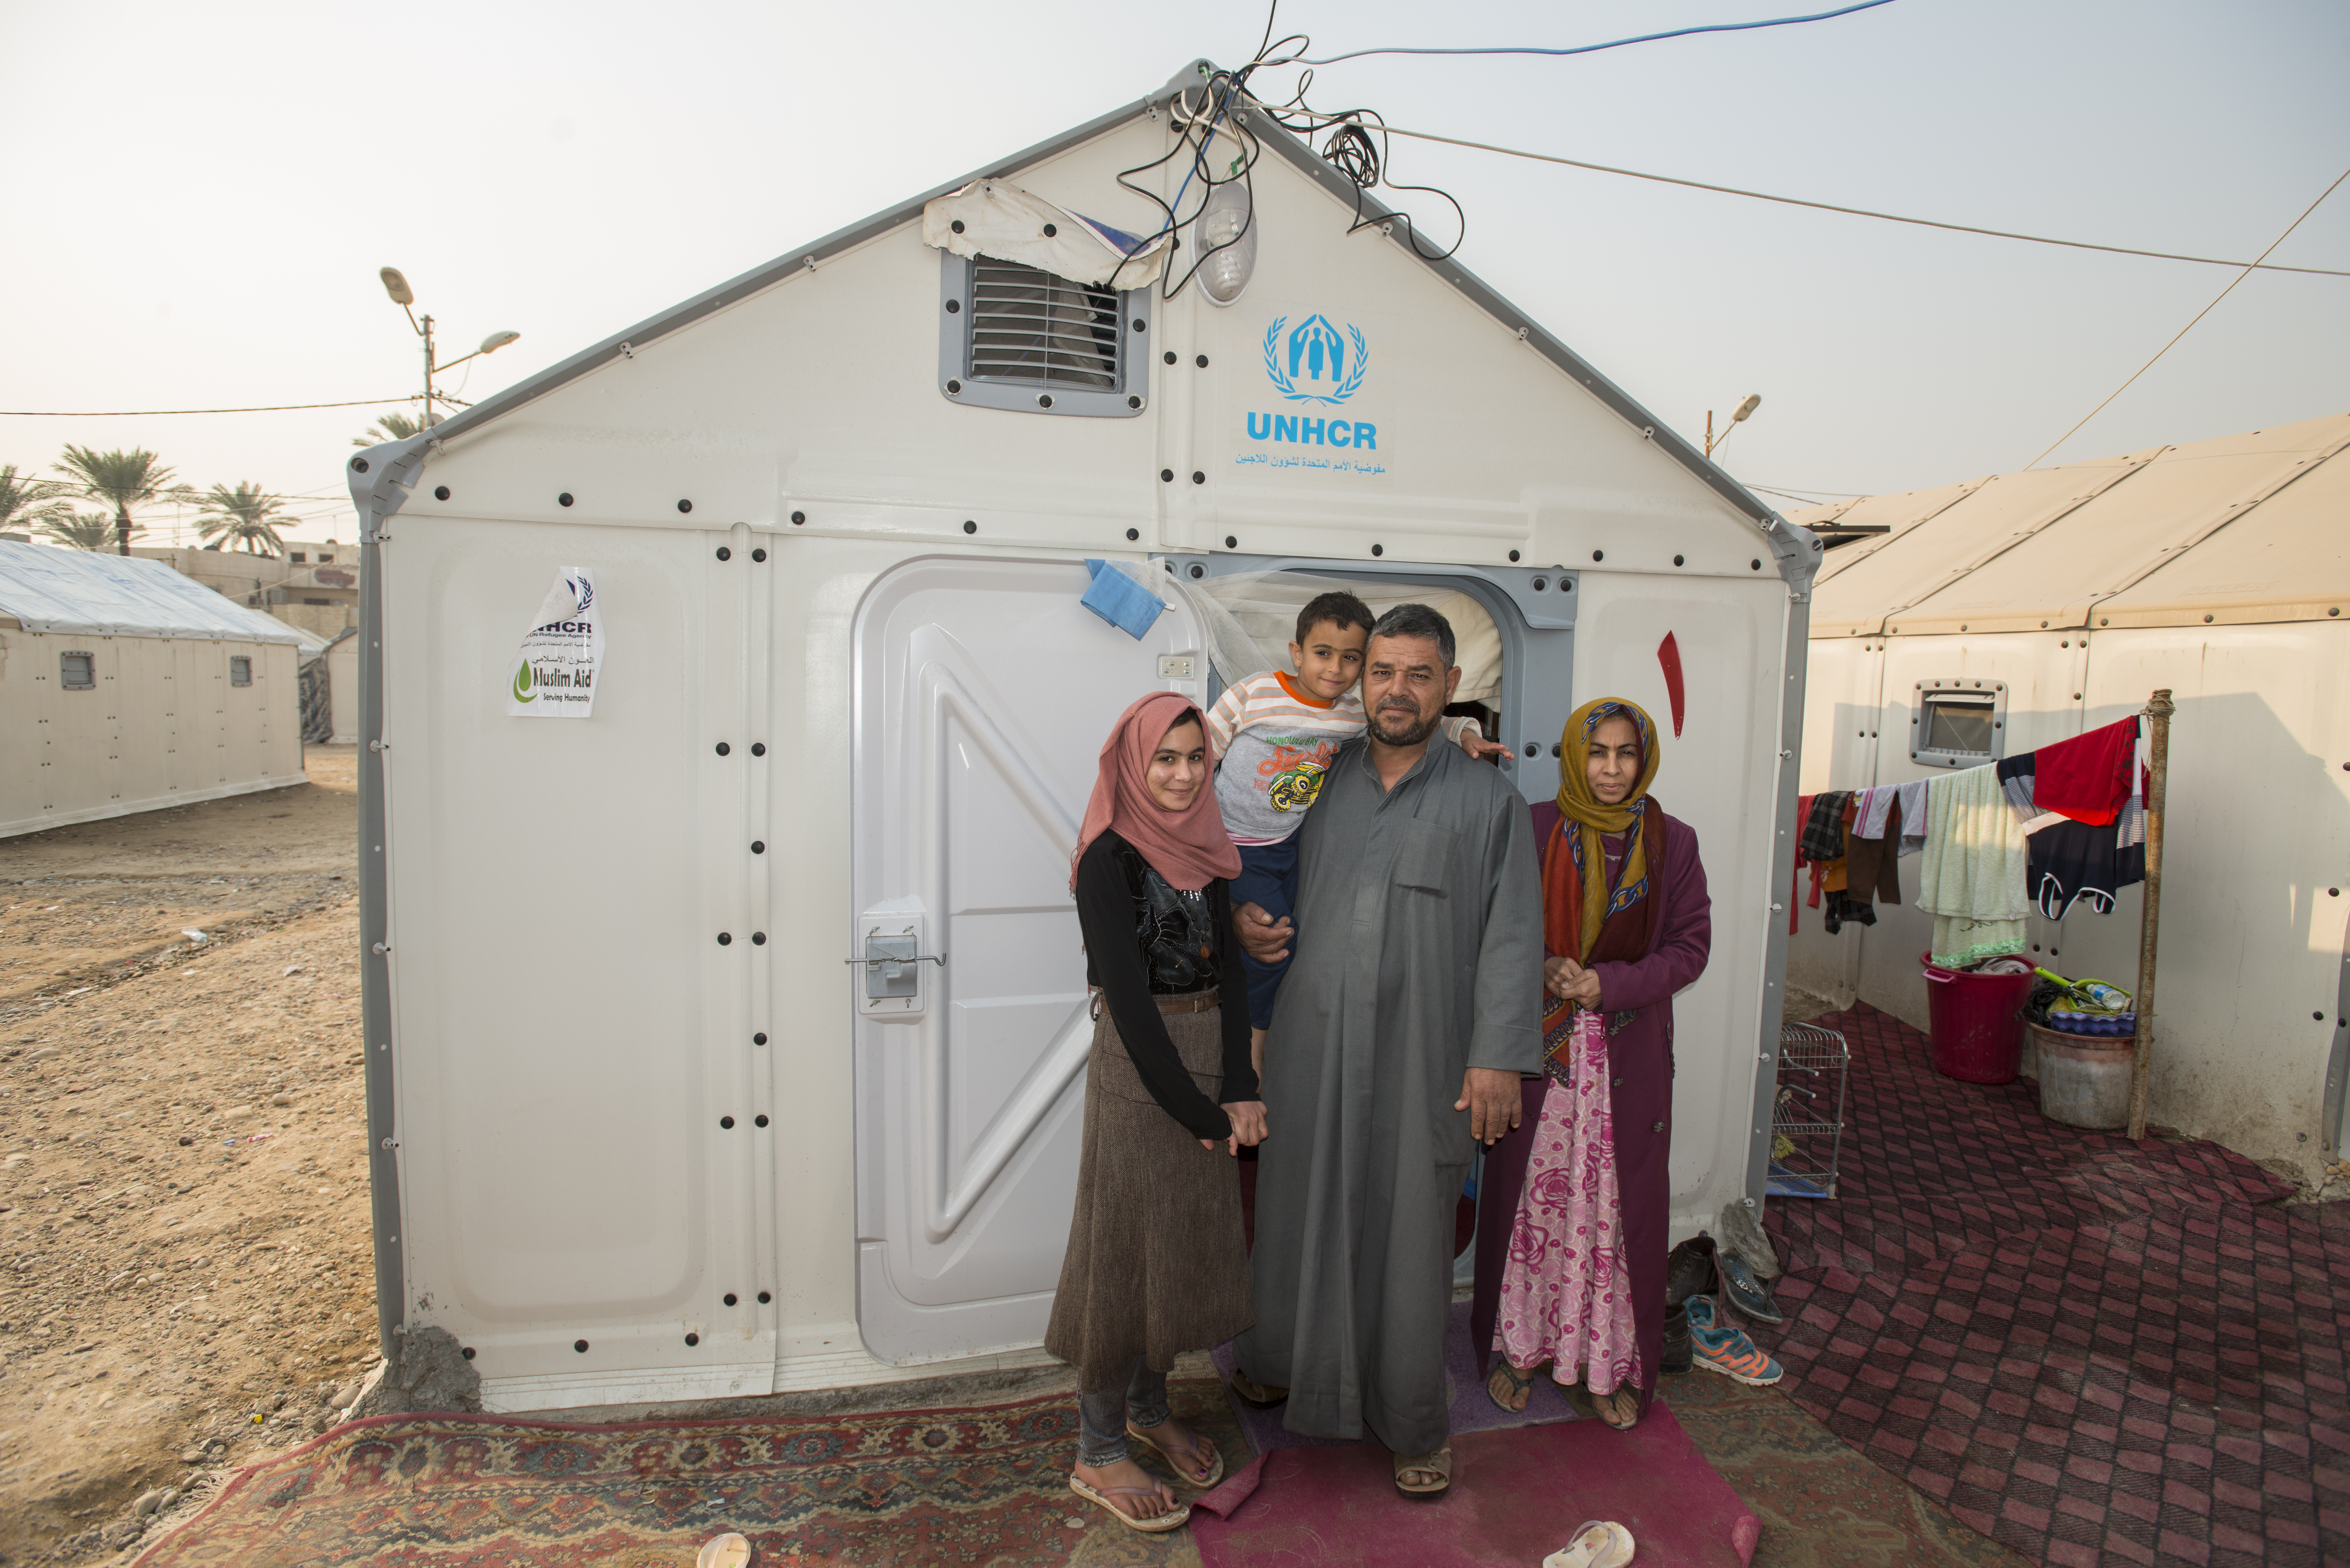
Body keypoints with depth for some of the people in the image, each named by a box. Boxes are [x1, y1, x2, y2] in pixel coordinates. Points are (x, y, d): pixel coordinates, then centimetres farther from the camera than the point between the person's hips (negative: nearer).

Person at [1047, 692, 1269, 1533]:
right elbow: (1128, 993, -18)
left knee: (1188, 1240, 17)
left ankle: (1149, 1407, 38)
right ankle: (1099, 1450, 22)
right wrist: (1194, 1105, -15)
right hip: (1136, 1067, -7)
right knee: (1128, 1247, 4)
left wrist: (1239, 1086, -8)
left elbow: (1228, 967, 2)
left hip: (1209, 1061, 7)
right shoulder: (1109, 856, -14)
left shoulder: (1202, 847, 6)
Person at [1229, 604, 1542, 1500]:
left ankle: (1414, 1424, 29)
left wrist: (1498, 1056, -10)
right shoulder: (1317, 782, 7)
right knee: (1299, 1208, 16)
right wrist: (1241, 914, -3)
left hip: (1421, 1056, -2)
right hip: (1310, 1045, 3)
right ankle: (1282, 1361, 42)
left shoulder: (1488, 802, 0)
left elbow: (1510, 936, -4)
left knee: (1409, 1227, 8)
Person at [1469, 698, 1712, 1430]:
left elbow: (1690, 946, 1)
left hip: (1629, 1052, 1)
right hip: (1539, 1045, -1)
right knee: (1529, 1193, 7)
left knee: (1619, 1201, 7)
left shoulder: (1672, 842, 1)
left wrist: (1608, 983, -13)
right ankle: (1518, 1348, 26)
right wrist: (1543, 968, -16)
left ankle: (1616, 1364, 26)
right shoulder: (1532, 830, -2)